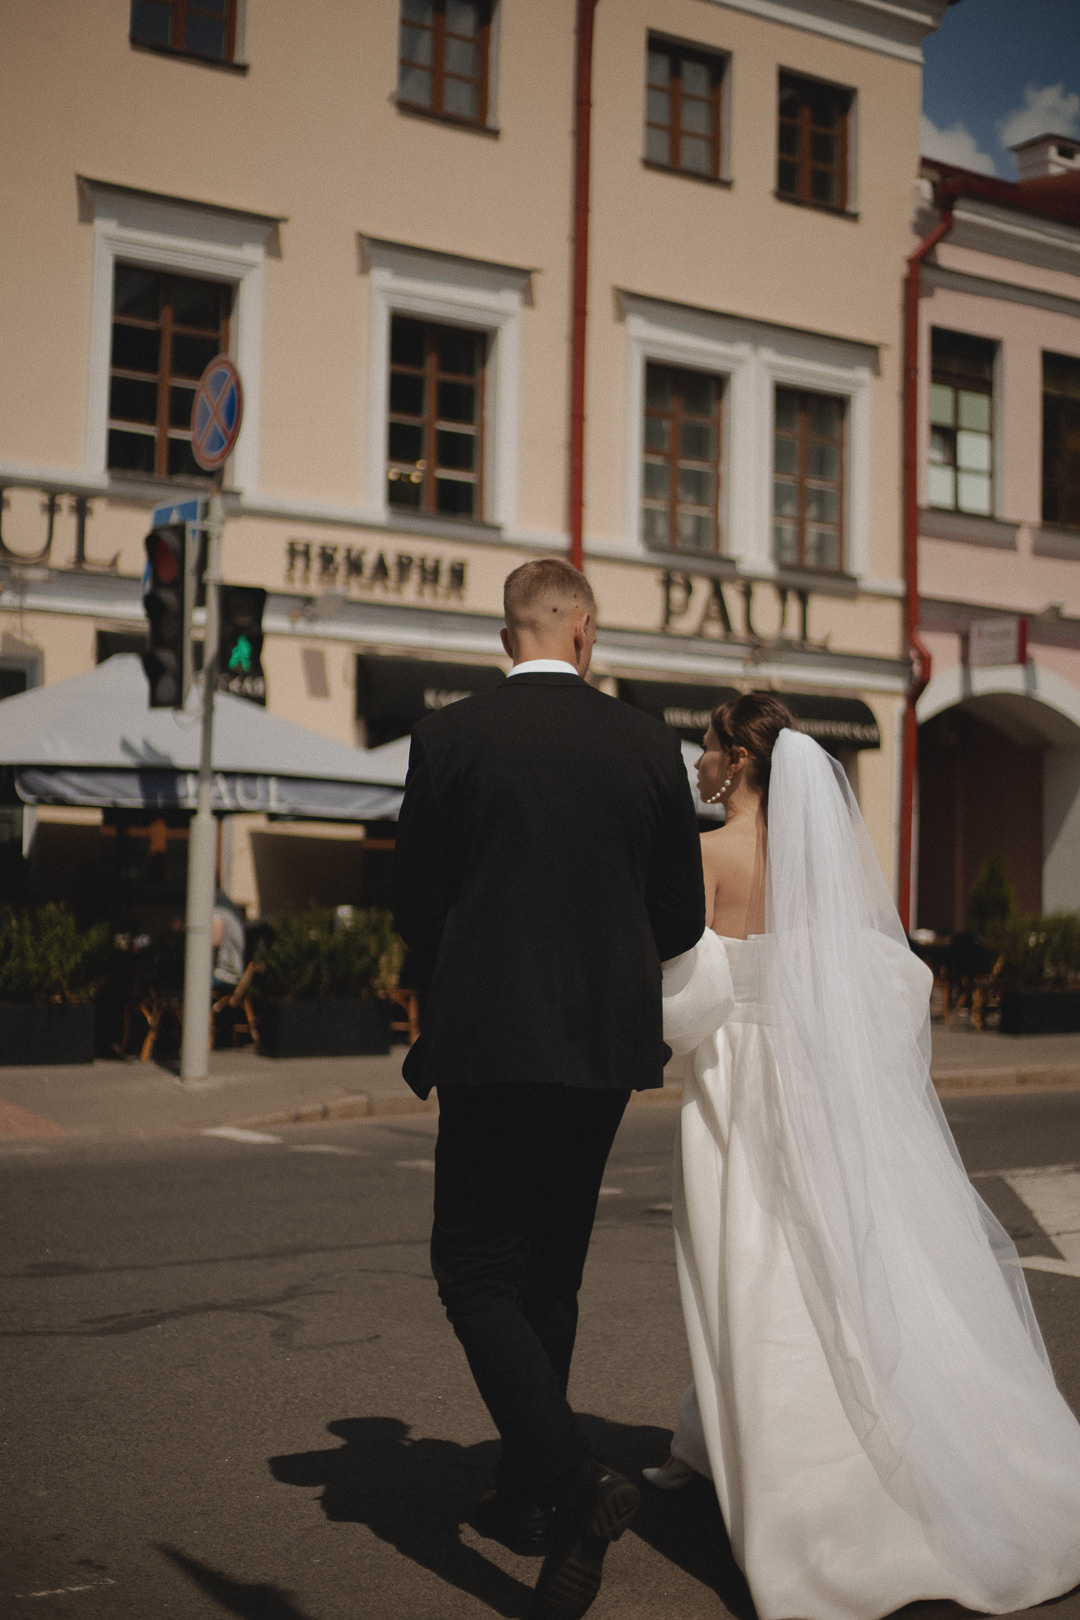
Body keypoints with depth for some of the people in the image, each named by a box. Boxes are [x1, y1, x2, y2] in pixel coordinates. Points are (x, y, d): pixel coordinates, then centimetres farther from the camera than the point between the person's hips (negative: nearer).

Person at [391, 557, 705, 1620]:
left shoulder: (449, 738, -5)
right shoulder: (648, 745, 2)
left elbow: (414, 904, 0)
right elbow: (683, 917, 6)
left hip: (491, 1041, -4)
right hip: (607, 1045, 4)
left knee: (475, 1272, 2)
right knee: (550, 1272, 17)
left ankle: (575, 1484, -16)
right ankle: (524, 1492, 28)